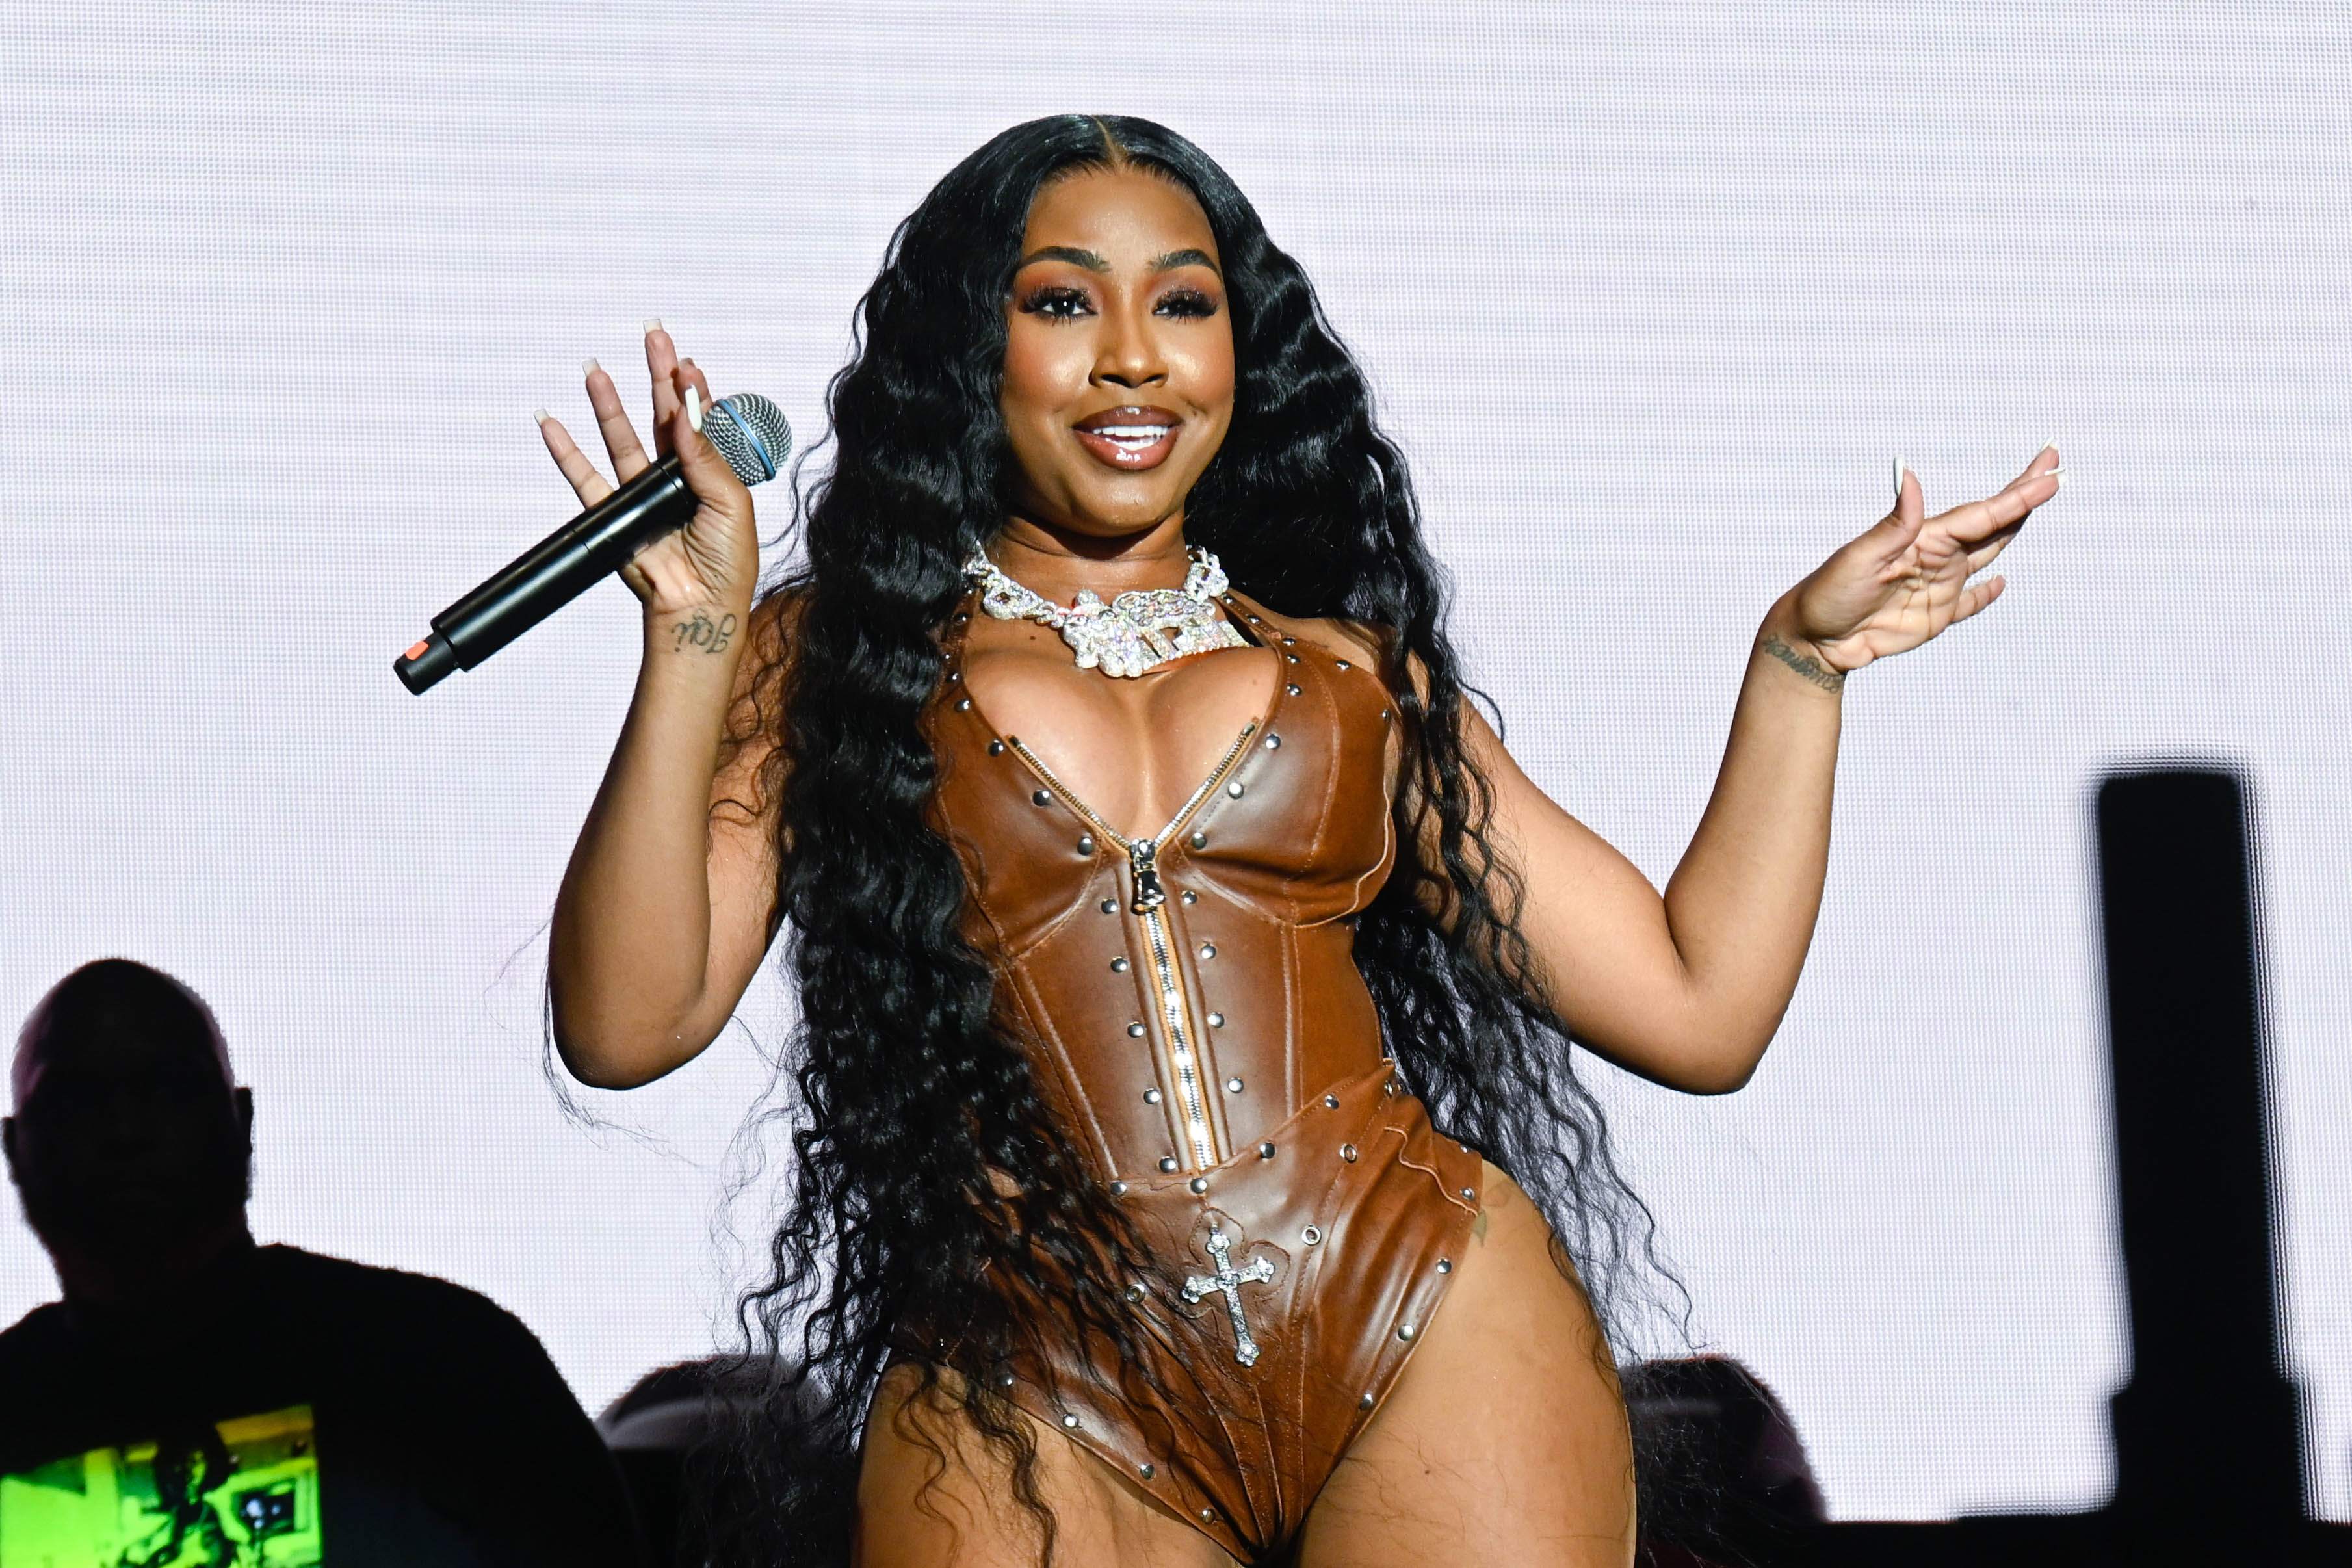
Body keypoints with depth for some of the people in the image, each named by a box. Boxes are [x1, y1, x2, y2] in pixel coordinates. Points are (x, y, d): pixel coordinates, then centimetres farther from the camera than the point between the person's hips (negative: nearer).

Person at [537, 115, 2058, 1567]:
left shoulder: (1348, 666, 17)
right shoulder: (843, 649, 12)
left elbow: (1697, 1007, 12)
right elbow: (627, 1021, -3)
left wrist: (1801, 658, 10)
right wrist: (696, 638, -11)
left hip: (1432, 1323, 2)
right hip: (1035, 1404, -2)